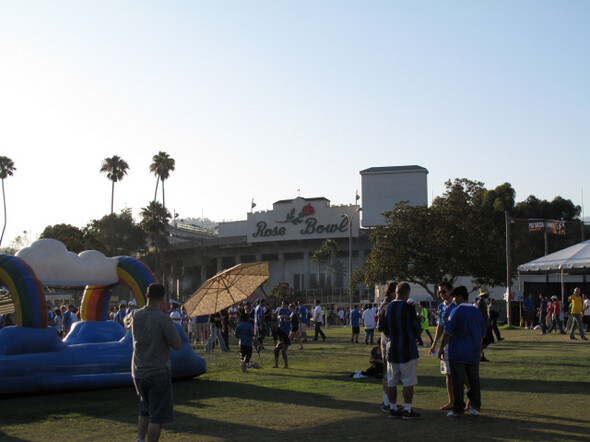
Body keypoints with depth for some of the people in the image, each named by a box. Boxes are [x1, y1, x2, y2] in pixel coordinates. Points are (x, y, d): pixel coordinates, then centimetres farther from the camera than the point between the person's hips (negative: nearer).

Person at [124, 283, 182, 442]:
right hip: (159, 373, -6)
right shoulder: (164, 319, -18)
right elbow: (177, 345, -14)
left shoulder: (135, 315, -1)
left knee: (145, 410, 23)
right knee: (157, 416, 3)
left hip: (138, 373, 6)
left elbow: (126, 322, 24)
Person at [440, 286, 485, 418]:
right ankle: (475, 407, 15)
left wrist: (442, 347, -2)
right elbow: (482, 334, 15)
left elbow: (448, 333, -11)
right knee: (474, 380, 13)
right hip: (473, 354, 6)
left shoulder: (456, 311, -10)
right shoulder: (477, 312, 9)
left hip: (457, 353, -5)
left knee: (458, 381, 0)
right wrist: (479, 350, 25)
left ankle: (458, 409, 4)